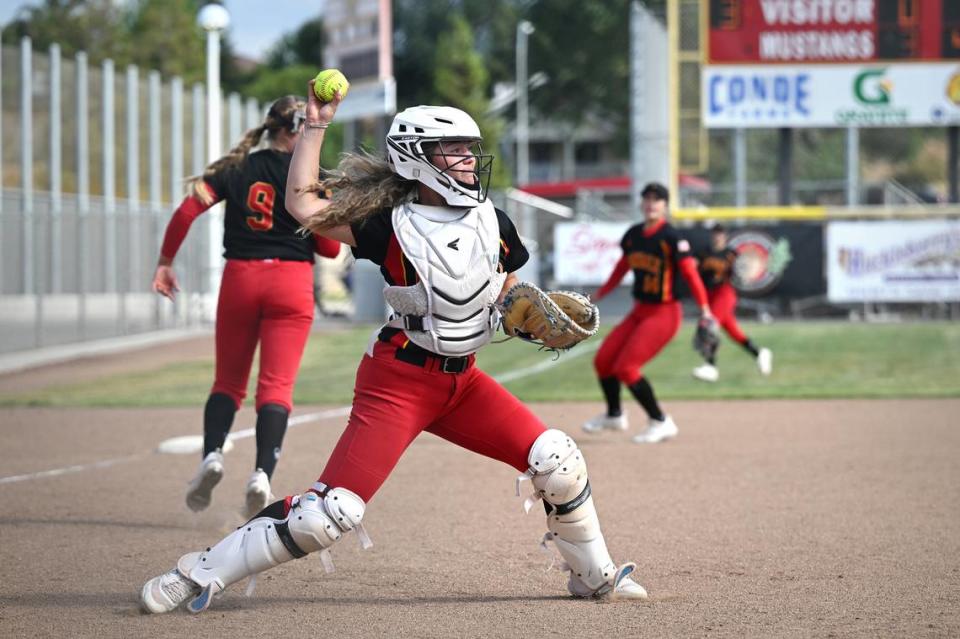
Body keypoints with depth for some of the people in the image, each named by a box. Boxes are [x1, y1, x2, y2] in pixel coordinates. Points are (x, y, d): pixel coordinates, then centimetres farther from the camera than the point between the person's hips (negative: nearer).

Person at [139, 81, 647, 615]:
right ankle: (201, 574, -6)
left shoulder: (494, 224, 4)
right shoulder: (392, 228, -9)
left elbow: (509, 295, 18)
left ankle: (595, 575, 17)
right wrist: (317, 127, -9)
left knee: (559, 462, -6)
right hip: (399, 380, -5)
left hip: (463, 380, 5)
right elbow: (304, 205, -11)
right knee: (333, 510, -15)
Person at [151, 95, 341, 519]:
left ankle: (212, 453, -9)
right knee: (276, 386, -4)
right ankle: (262, 473, -22)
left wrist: (165, 262, 4)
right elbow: (330, 248, -2)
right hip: (292, 282, -2)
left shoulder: (236, 169, 6)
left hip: (239, 278, 2)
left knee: (228, 382, 14)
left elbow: (187, 210, -4)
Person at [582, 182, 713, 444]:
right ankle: (614, 416, 31)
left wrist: (704, 309, -33)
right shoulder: (633, 234, 5)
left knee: (625, 368, -16)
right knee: (603, 361, 8)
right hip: (639, 312, 8)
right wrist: (601, 293, 22)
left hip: (664, 314, -8)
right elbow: (623, 266, 19)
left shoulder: (671, 238, -17)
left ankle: (661, 422, -3)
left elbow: (690, 273, -23)